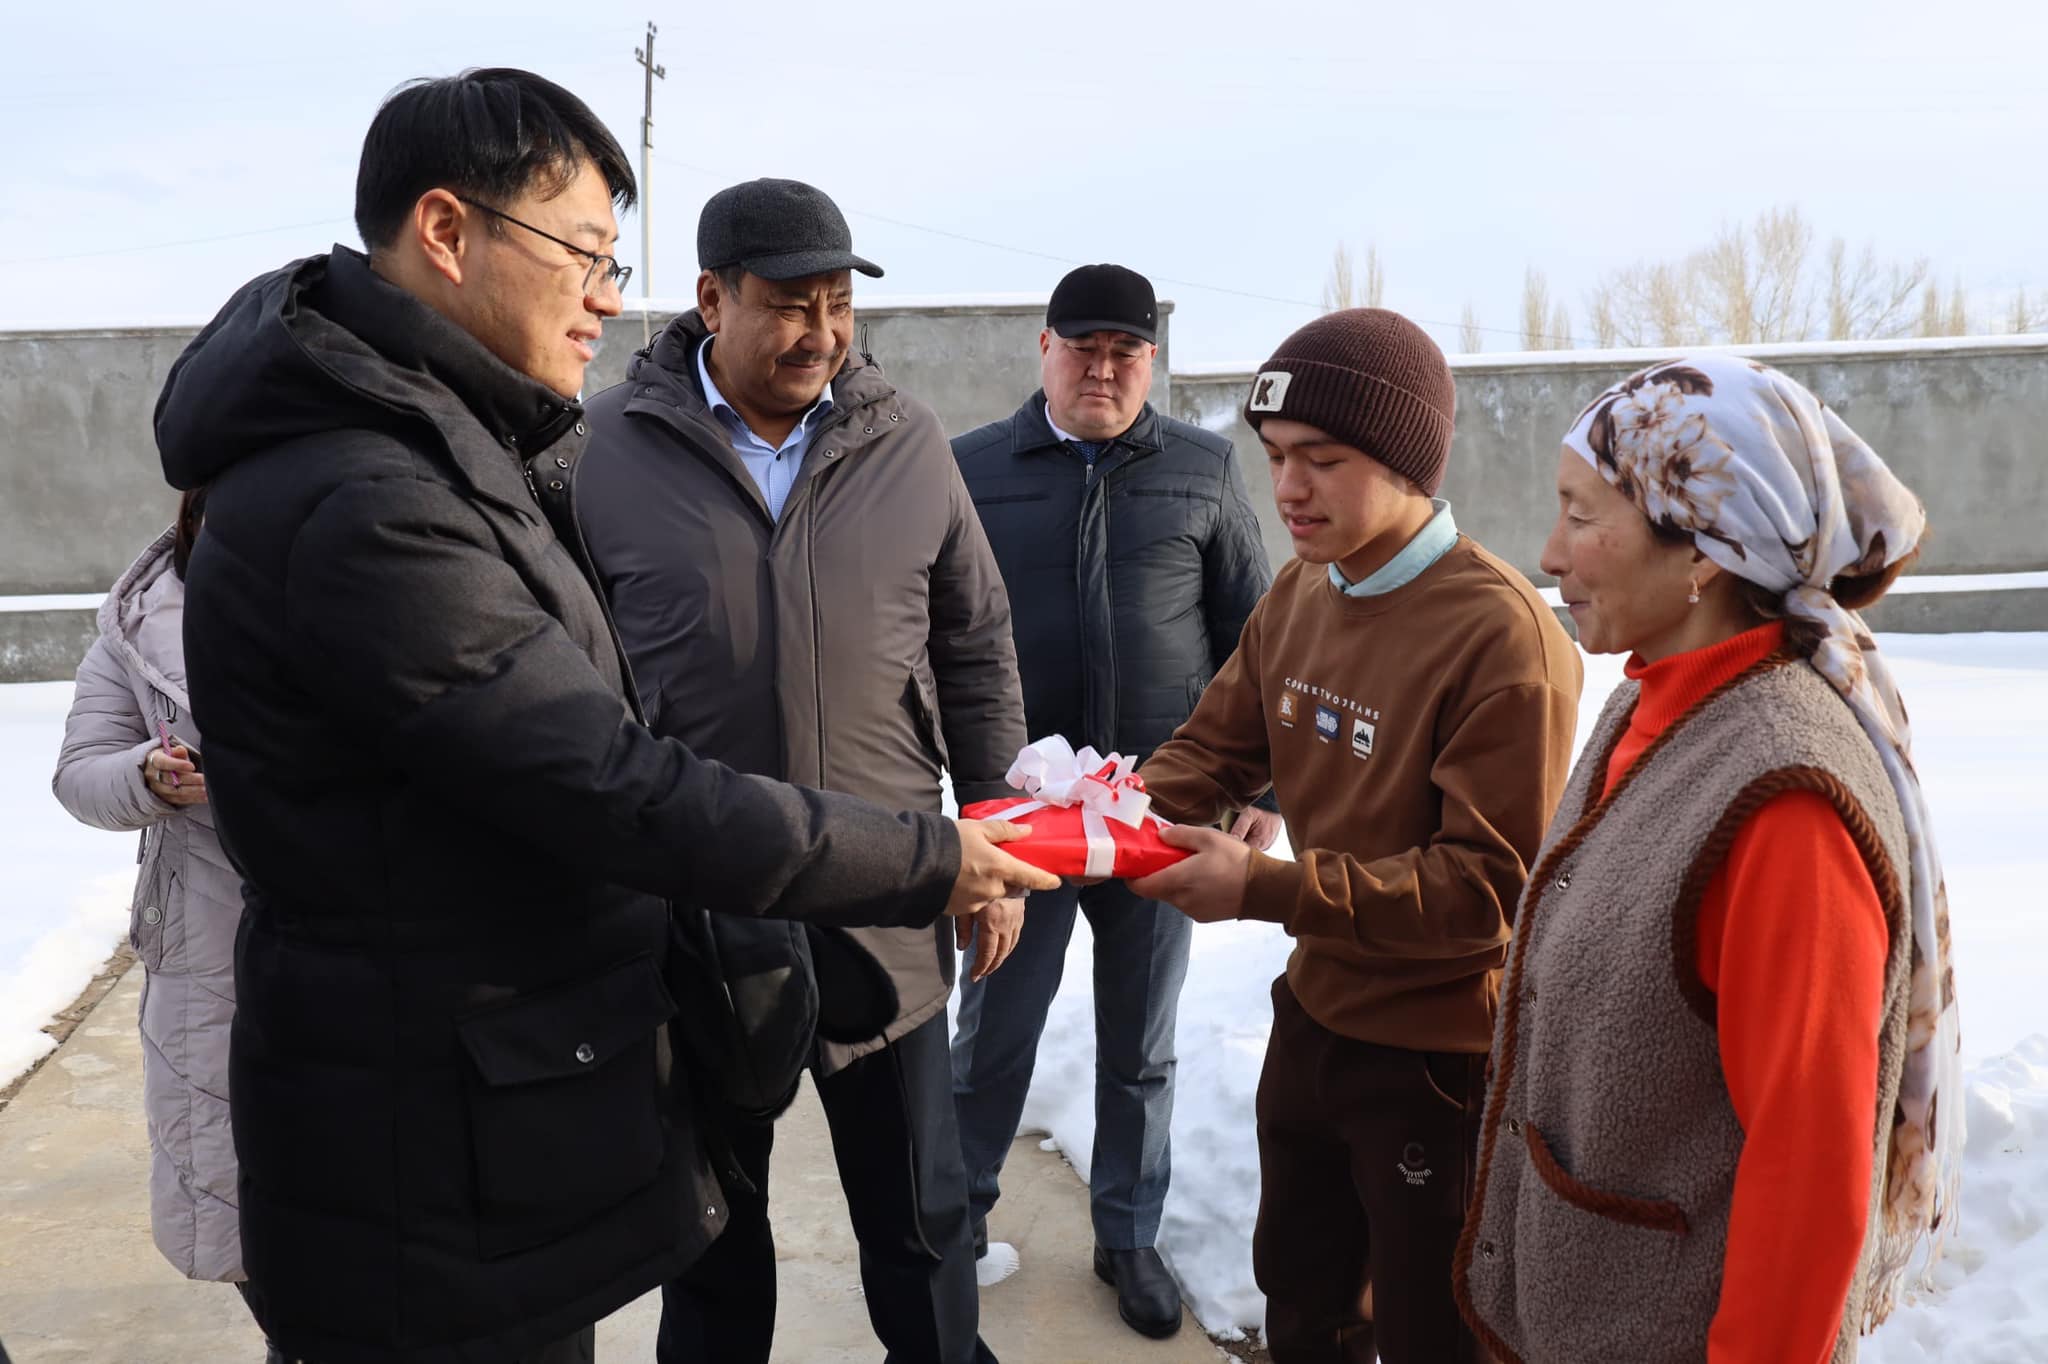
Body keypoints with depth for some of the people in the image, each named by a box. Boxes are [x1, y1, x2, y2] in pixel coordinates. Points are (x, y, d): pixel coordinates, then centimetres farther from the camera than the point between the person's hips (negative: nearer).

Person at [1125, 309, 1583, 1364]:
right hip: (1312, 1018, 7)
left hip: (1439, 1055, -7)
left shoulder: (1502, 634, -25)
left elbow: (1493, 883, -26)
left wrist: (1267, 890, -31)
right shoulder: (1299, 594, 0)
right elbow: (1215, 745, 4)